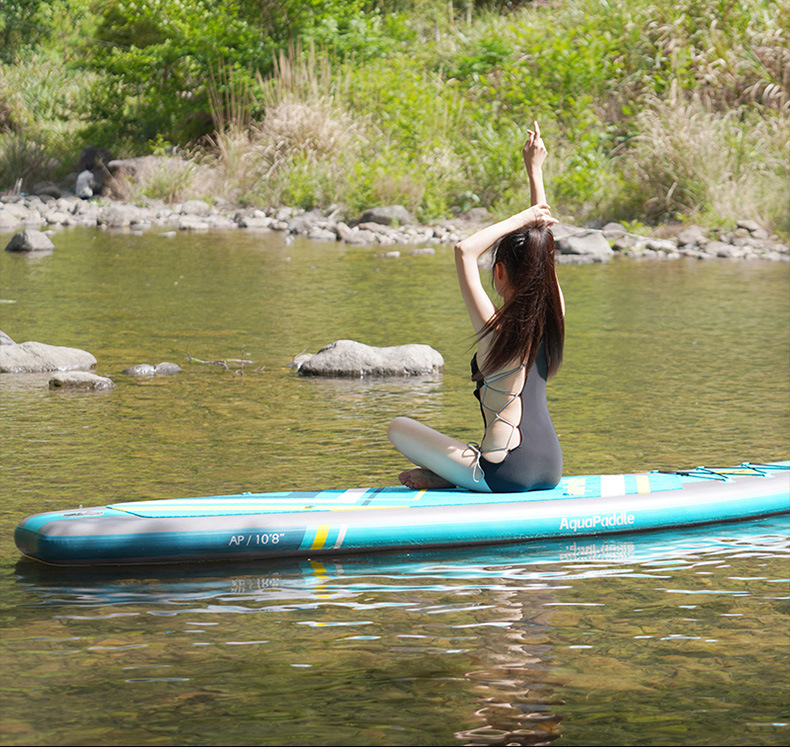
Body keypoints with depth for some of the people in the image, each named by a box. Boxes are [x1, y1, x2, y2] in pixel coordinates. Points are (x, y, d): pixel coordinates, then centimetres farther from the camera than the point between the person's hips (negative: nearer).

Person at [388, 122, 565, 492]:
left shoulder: (494, 328, -13)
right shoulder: (554, 316, 2)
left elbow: (464, 249, -17)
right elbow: (541, 245, 13)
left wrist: (521, 219, -11)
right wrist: (535, 173, 19)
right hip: (551, 471, 5)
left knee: (399, 427, 12)